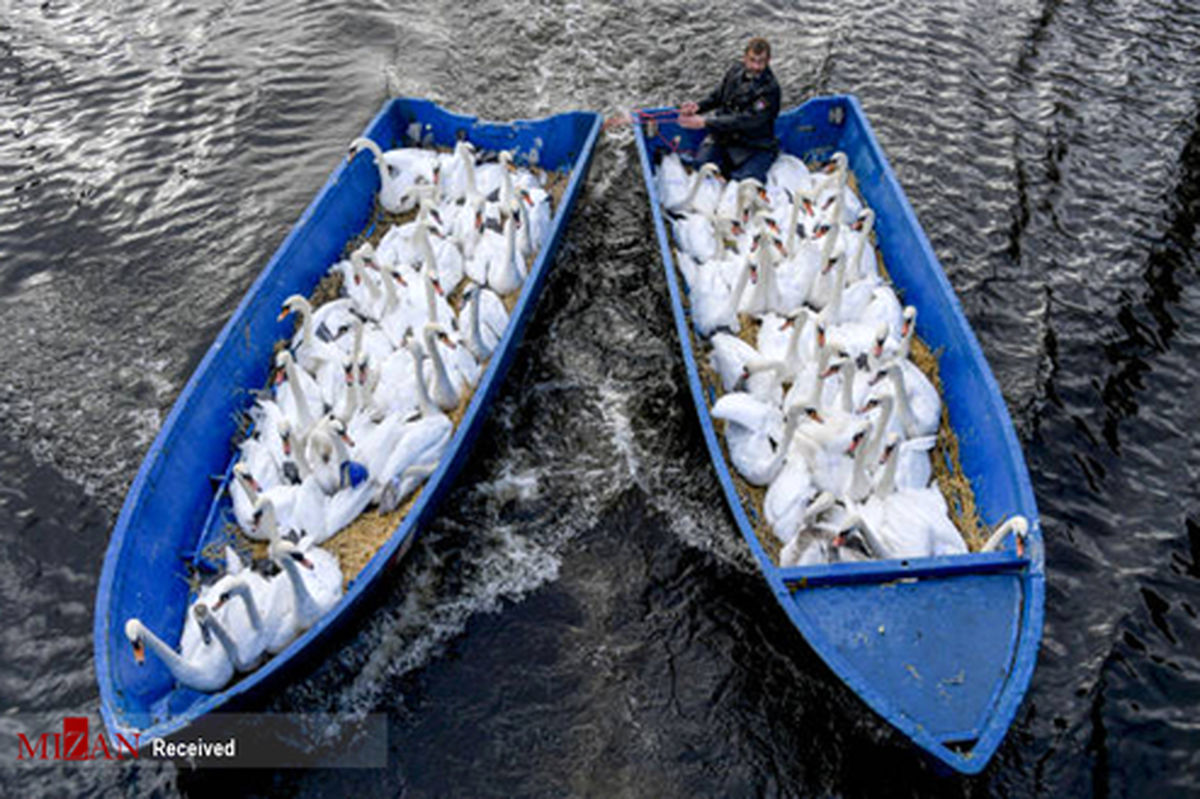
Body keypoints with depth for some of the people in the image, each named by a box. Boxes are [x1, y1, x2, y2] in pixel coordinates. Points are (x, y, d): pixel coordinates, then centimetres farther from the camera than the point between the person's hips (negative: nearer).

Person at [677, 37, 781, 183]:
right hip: (724, 138, 5)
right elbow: (717, 96, 19)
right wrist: (698, 106, -3)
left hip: (754, 147, -4)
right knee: (701, 163, -21)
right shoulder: (736, 70, 4)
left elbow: (744, 121, -25)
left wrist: (705, 122, -28)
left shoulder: (770, 88, -17)